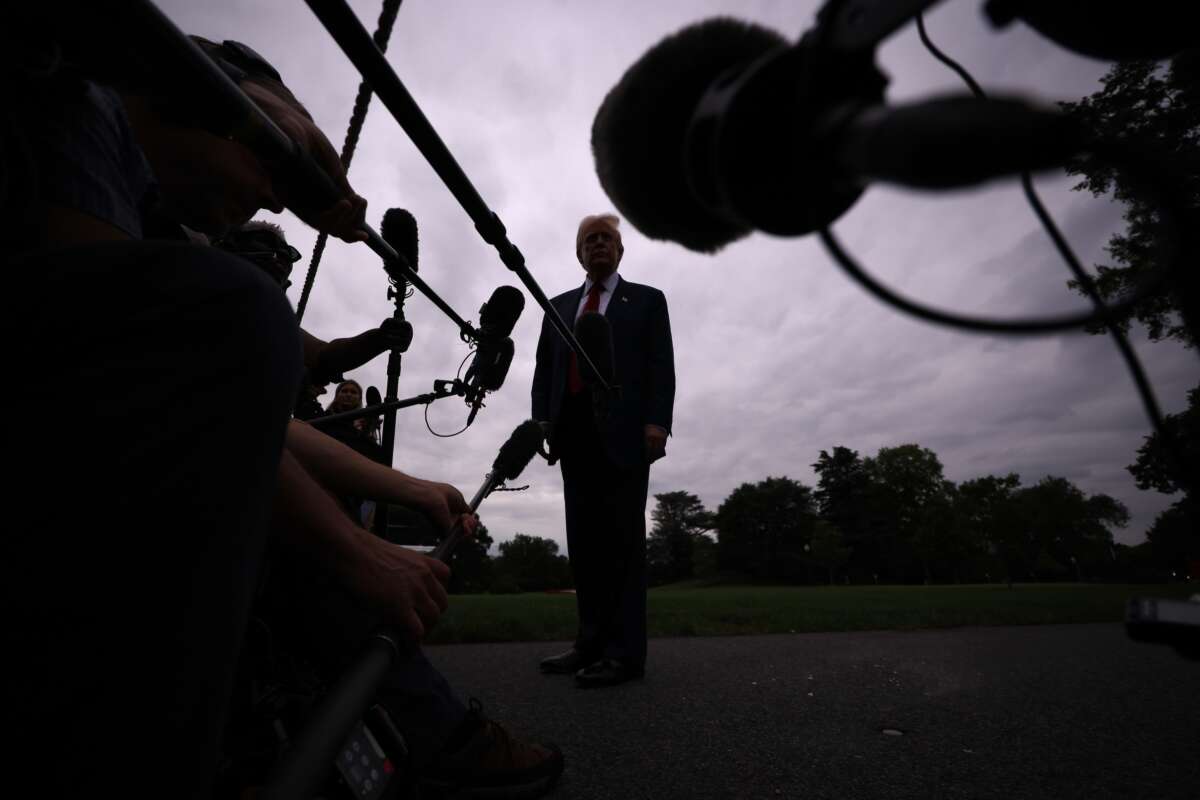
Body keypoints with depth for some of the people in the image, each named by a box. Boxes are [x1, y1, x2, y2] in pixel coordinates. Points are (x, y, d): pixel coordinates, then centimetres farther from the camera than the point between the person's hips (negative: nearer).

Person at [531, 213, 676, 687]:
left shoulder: (646, 300, 14)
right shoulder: (560, 306, 24)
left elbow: (661, 367, 3)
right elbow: (544, 369, 18)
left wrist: (657, 422, -11)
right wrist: (542, 420, 3)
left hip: (623, 429, -4)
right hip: (575, 431, 4)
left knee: (623, 538, -6)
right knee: (584, 538, 2)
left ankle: (624, 651, -2)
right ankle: (592, 642, 9)